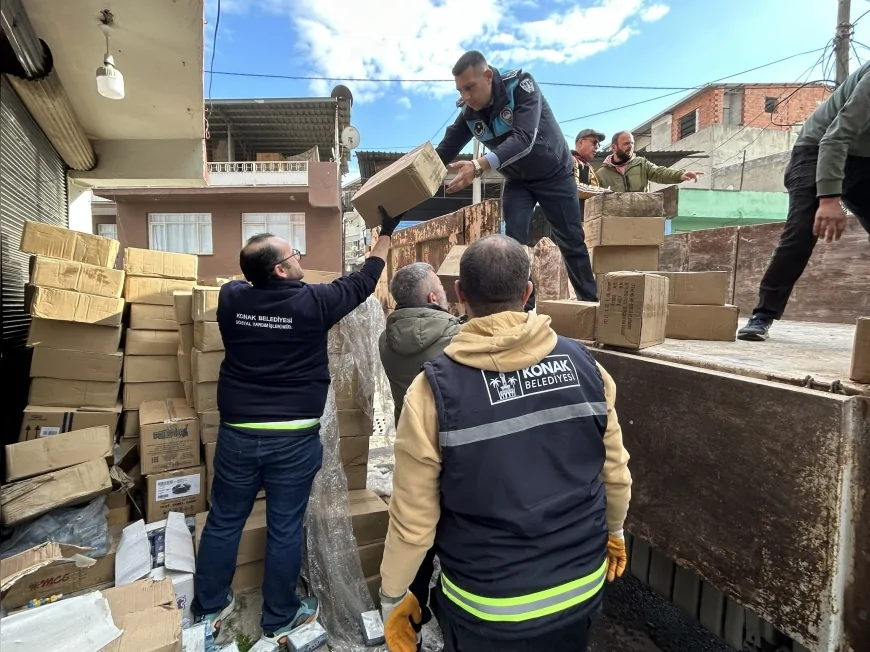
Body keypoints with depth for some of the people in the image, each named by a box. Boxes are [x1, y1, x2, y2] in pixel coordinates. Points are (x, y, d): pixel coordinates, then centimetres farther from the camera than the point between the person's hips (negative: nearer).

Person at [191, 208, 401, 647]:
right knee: (285, 529, 12)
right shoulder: (312, 302, -13)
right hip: (293, 438, -3)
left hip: (238, 433, 4)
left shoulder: (231, 298, -4)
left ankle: (209, 609, 40)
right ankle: (280, 620, 31)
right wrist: (386, 234, 14)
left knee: (223, 522, 20)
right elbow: (362, 282, 2)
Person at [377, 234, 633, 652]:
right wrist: (614, 529, 20)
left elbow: (414, 516, -15)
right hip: (582, 587, 4)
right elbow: (615, 469, 0)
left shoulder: (435, 388, -23)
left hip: (487, 608, -3)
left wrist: (392, 594, 3)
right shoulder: (584, 365, -13)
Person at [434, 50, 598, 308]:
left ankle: (590, 303, 18)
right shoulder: (468, 112, -11)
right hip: (517, 181, 4)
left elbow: (523, 139, -41)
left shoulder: (521, 85, -27)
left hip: (554, 174, -4)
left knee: (571, 242, 3)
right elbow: (445, 150, -9)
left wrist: (479, 166, -55)